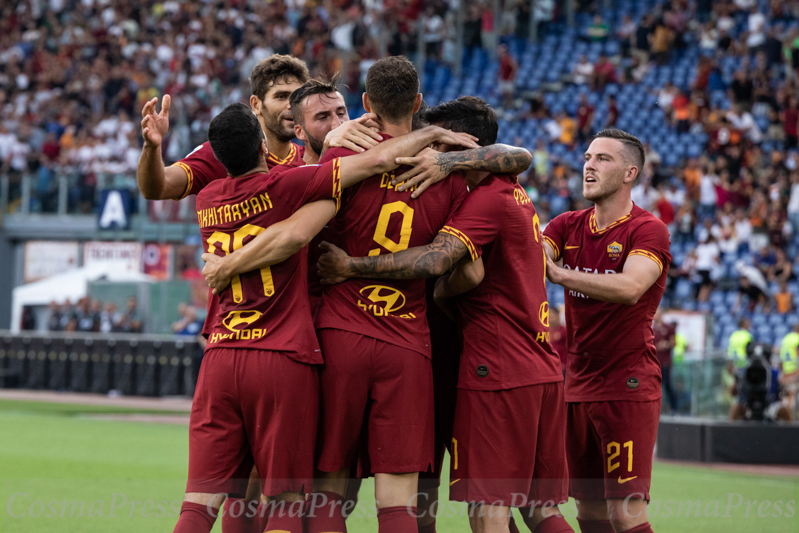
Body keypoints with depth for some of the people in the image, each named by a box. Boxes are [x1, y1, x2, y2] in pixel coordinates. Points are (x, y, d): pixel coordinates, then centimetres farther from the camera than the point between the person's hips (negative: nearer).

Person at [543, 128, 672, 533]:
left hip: (628, 386, -7)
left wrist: (561, 274, -37)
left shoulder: (647, 231, -10)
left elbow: (629, 288, -28)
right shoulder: (568, 226, 11)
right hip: (579, 385, 7)